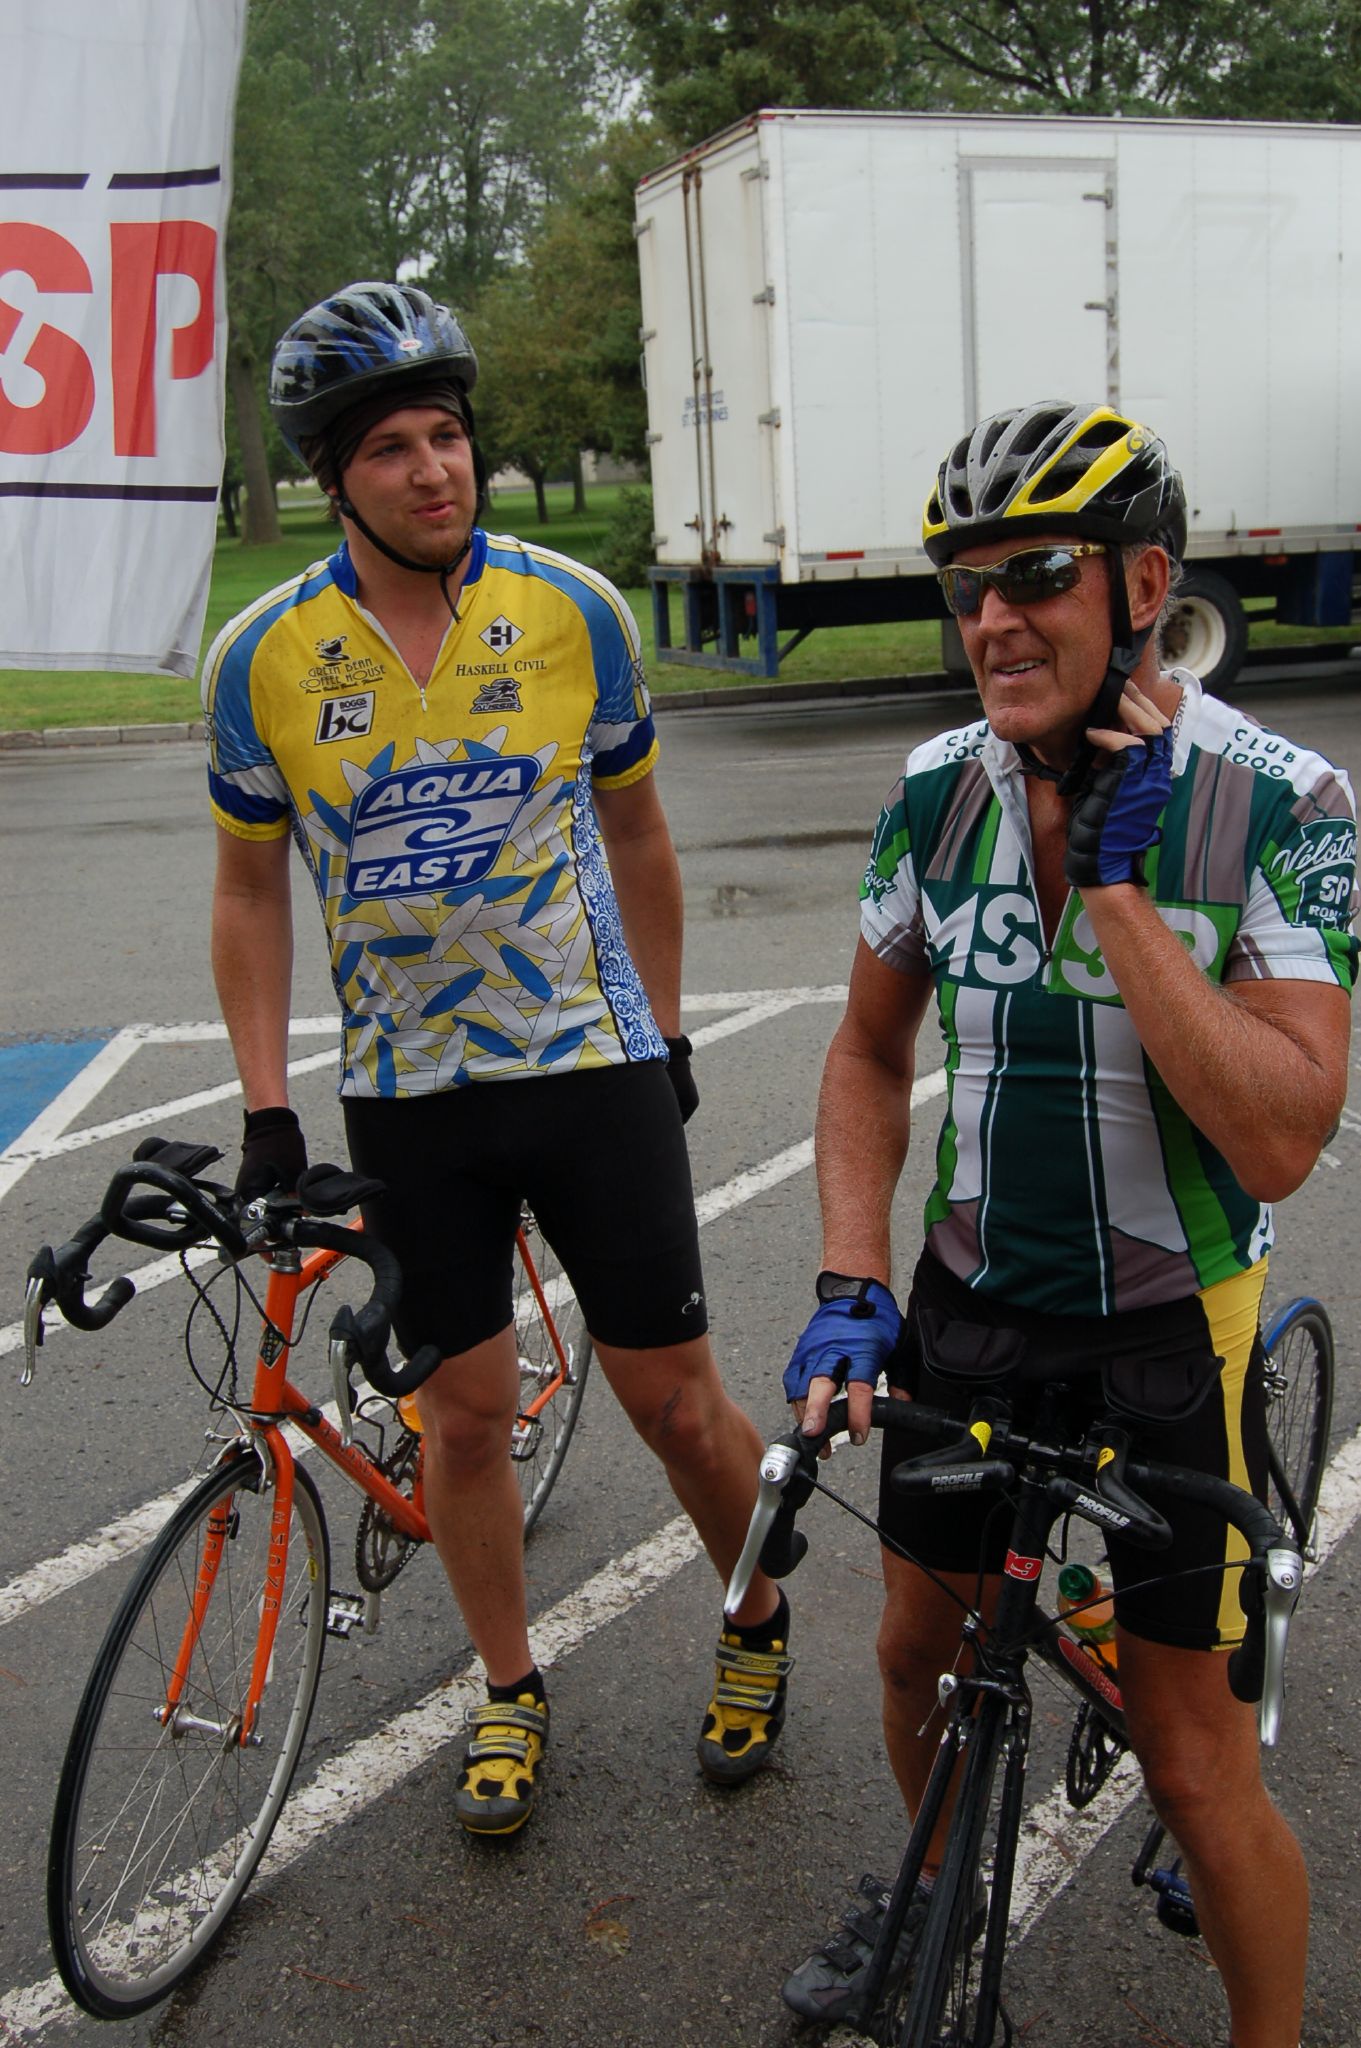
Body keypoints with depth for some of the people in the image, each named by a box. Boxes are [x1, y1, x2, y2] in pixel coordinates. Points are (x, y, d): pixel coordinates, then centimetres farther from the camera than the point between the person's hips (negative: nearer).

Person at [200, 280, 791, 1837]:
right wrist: (267, 1116, -1)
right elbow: (250, 888, 3)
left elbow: (633, 834, 6)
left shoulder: (573, 611, -5)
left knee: (673, 1400, 5)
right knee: (464, 1417, 9)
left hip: (593, 1065, 0)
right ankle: (509, 1695, 31)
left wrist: (665, 1038, 10)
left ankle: (758, 1628, 32)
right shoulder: (262, 657, -6)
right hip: (406, 1096, 1)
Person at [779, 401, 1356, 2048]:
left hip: (1166, 1324, -4)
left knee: (1191, 1757, 2)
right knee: (919, 1649, 21)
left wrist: (1116, 880, -30)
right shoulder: (940, 789, -6)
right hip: (970, 1296, 5)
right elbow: (872, 1051, 6)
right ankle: (935, 1889, 51)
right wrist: (848, 1287, -6)